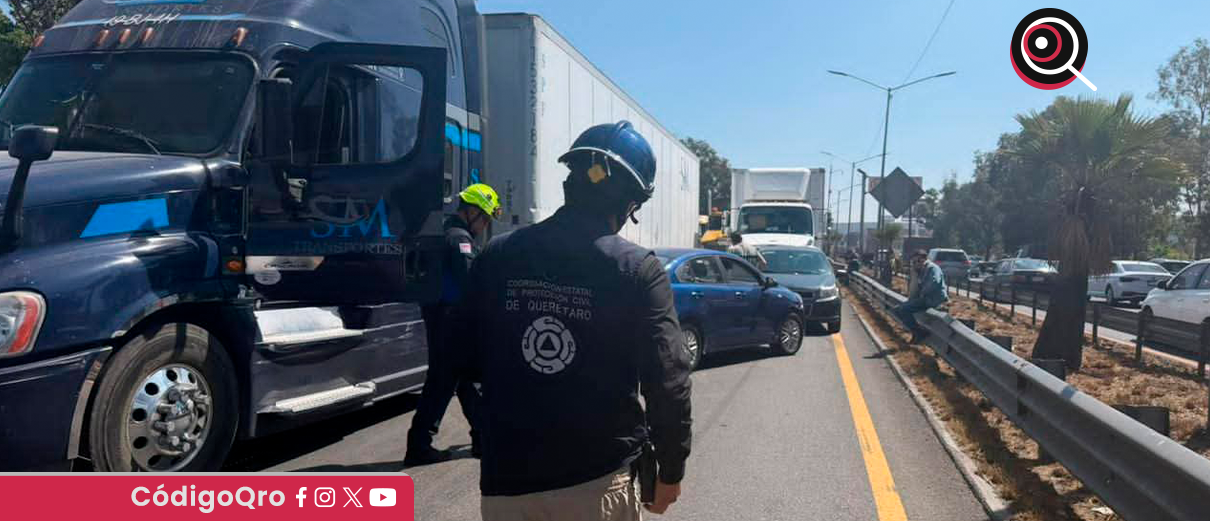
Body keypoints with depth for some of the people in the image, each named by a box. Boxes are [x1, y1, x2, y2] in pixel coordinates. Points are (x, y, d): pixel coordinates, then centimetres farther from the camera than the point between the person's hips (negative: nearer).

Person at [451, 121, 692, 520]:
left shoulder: (497, 257, -2)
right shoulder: (636, 269, -12)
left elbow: (466, 359, 6)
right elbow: (667, 381, -12)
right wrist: (671, 469, 1)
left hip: (506, 479, 3)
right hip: (598, 482, -3)